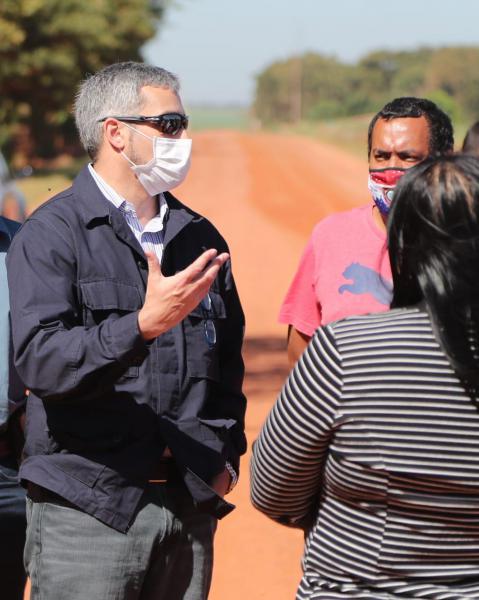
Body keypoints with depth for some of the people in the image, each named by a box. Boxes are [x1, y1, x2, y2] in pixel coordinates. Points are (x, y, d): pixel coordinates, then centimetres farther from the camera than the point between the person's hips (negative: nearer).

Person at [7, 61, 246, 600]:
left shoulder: (200, 237, 14)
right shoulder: (52, 234, -5)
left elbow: (228, 362, 22)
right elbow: (40, 360, -18)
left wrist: (225, 456, 11)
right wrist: (142, 326, -29)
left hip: (190, 509, 5)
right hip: (87, 511, -5)